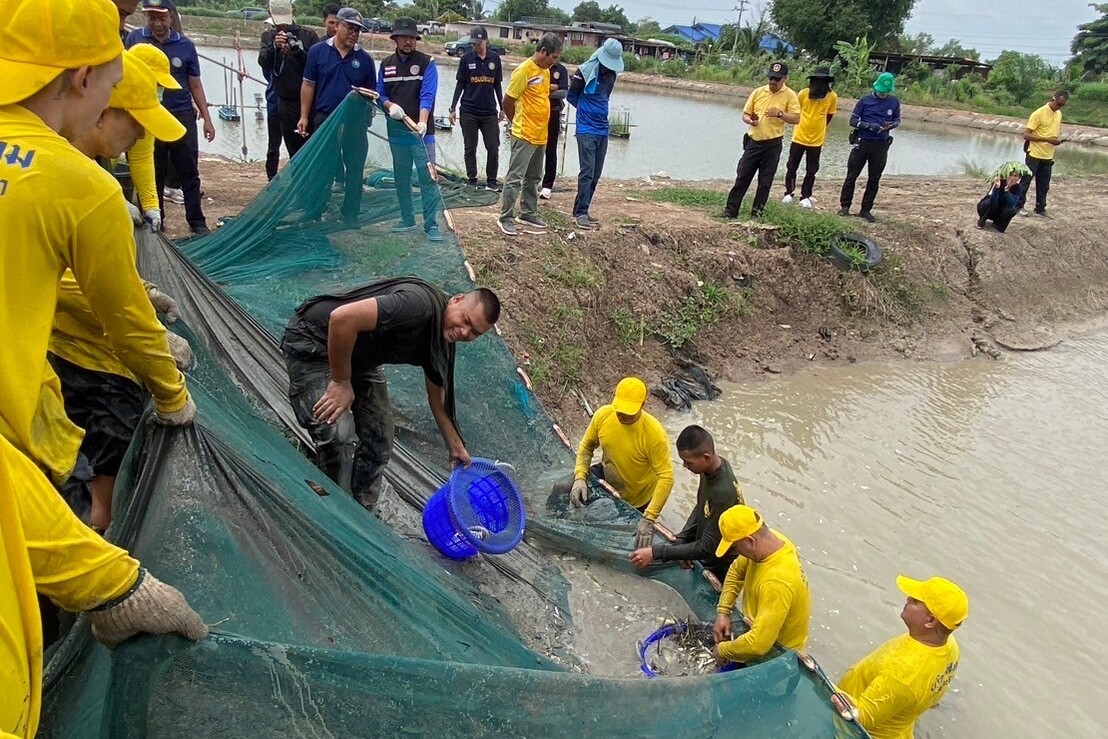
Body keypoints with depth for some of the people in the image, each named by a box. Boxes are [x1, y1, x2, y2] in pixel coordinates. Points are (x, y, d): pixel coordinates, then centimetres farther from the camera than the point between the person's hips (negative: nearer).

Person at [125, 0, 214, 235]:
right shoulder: (134, 39, 1)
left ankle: (197, 221, 10)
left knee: (189, 172, 2)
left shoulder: (185, 45, 1)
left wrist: (207, 119, 4)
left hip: (182, 116, 0)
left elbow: (195, 86, 6)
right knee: (152, 174, 8)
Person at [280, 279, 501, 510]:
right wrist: (341, 383, -28)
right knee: (339, 439, -19)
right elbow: (342, 318, -40)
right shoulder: (420, 304, -33)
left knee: (378, 441, 6)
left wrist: (456, 447, 15)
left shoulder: (443, 342, -4)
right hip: (312, 343, -9)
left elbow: (437, 398, 12)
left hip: (358, 358, 9)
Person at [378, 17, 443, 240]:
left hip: (421, 132, -4)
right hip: (397, 131, 4)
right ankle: (407, 220, 23)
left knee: (427, 178, -7)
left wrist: (422, 122, -31)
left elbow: (427, 95, -16)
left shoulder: (427, 63, -4)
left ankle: (431, 225, -3)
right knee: (401, 178, 11)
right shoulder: (386, 64, 9)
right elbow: (380, 93, 12)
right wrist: (389, 105, -12)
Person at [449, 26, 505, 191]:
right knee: (470, 148, 6)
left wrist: (501, 108, 14)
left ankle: (491, 181, 11)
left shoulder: (495, 58, 3)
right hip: (469, 111, -1)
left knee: (493, 148, 0)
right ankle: (472, 181, 16)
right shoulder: (466, 58, -1)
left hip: (490, 112, 1)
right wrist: (453, 108, -1)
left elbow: (497, 85, 11)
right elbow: (460, 84, 3)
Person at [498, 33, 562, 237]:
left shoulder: (546, 70, 10)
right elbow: (507, 102, -10)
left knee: (533, 178, 16)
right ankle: (506, 218, 3)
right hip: (524, 136, -8)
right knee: (515, 178, -3)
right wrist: (518, 123, 4)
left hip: (540, 136, 8)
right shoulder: (524, 70, -14)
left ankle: (528, 214, 27)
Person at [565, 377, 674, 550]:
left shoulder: (655, 434, -35)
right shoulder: (603, 415, -22)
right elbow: (586, 446, -5)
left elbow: (666, 478, -32)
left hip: (638, 499, -4)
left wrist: (648, 519, -39)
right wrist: (580, 477, -21)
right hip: (607, 477, 4)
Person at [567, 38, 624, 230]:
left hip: (603, 130, 6)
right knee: (587, 173, -10)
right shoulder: (585, 72, -10)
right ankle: (580, 213, -6)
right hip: (586, 130, -6)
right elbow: (572, 96, 3)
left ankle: (581, 211, 14)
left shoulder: (611, 75, 9)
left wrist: (597, 111, 12)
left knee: (595, 175, 7)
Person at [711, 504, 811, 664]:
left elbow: (758, 644, -37)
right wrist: (723, 612, -3)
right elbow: (736, 571, 5)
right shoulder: (770, 539, -14)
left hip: (778, 653, -7)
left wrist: (723, 650, -22)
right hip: (761, 633, 7)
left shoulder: (778, 582, -36)